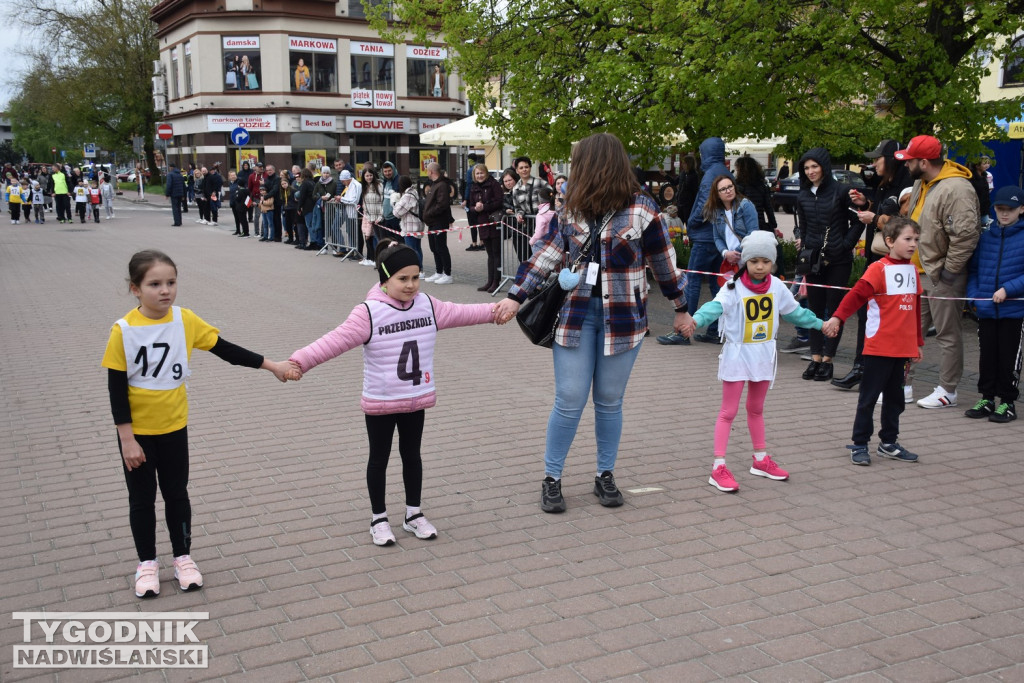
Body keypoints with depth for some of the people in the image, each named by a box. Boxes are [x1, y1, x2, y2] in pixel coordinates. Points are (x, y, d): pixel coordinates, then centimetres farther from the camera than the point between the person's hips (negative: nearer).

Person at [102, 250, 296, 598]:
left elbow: (226, 349, -1)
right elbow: (116, 388, -14)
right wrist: (127, 439, -14)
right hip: (136, 431, -2)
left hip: (174, 426, 2)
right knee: (142, 498, 11)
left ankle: (183, 558, 28)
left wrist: (271, 365, -2)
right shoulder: (123, 331, -18)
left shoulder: (185, 320, -10)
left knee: (177, 493, 14)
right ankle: (147, 563, 26)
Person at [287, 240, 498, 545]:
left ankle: (414, 514, 33)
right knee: (379, 459, 11)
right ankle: (378, 518, 27)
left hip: (416, 400, 5)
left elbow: (461, 313, 8)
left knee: (412, 455, 17)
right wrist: (299, 362, -39)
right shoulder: (369, 313, -20)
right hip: (380, 403, -4)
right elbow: (334, 341, -28)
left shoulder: (427, 305, -3)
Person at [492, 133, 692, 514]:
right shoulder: (574, 208, 3)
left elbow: (663, 263, 1)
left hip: (622, 318, -2)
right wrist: (516, 297, 3)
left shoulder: (641, 210, -7)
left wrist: (680, 308, 9)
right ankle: (551, 479, 14)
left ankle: (605, 476, 26)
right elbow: (549, 253, 7)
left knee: (609, 401, 10)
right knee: (569, 402, 1)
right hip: (575, 314, 2)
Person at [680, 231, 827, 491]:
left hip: (763, 355, 5)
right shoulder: (734, 287, -16)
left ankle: (761, 460, 34)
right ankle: (718, 468, 0)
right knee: (728, 412, -2)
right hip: (737, 354, -5)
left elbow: (794, 311, 17)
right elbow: (716, 305, -34)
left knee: (756, 409, 21)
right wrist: (696, 320, -53)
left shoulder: (777, 286, 1)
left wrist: (819, 323, 26)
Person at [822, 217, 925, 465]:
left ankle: (888, 443, 26)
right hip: (879, 346, -7)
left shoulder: (912, 270, 11)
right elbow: (857, 294, -21)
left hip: (903, 348, 7)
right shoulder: (879, 269, -10)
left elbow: (915, 307, 17)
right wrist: (837, 317, -34)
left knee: (895, 397, 15)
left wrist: (918, 342, 20)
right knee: (869, 397, 1)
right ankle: (859, 445, 9)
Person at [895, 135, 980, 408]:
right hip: (918, 271, 9)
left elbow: (966, 234, -25)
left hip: (943, 276, -9)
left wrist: (949, 270, -19)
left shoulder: (956, 189, -21)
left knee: (948, 334, 2)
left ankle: (947, 391, 12)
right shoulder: (921, 184, 9)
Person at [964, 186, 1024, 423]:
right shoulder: (985, 237, 7)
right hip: (986, 310, 4)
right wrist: (974, 296, -2)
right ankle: (987, 398, 24)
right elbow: (973, 270, 11)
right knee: (987, 355, 12)